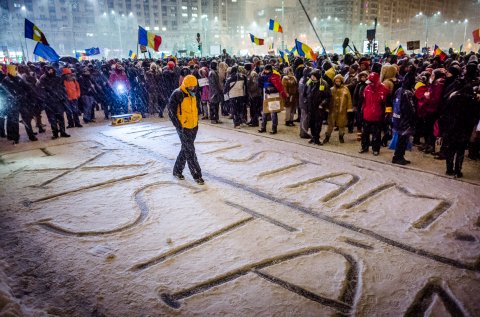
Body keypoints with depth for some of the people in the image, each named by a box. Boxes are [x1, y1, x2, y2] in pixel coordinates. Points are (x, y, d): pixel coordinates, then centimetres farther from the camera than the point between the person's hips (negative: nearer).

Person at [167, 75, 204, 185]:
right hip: (183, 128, -8)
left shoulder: (193, 95, 10)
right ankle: (197, 175, 2)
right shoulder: (177, 94, -14)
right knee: (190, 151, -4)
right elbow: (171, 111, -16)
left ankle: (177, 170, 30)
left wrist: (196, 123, 18)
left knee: (186, 150, 15)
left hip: (193, 127, 8)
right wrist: (178, 126, -16)